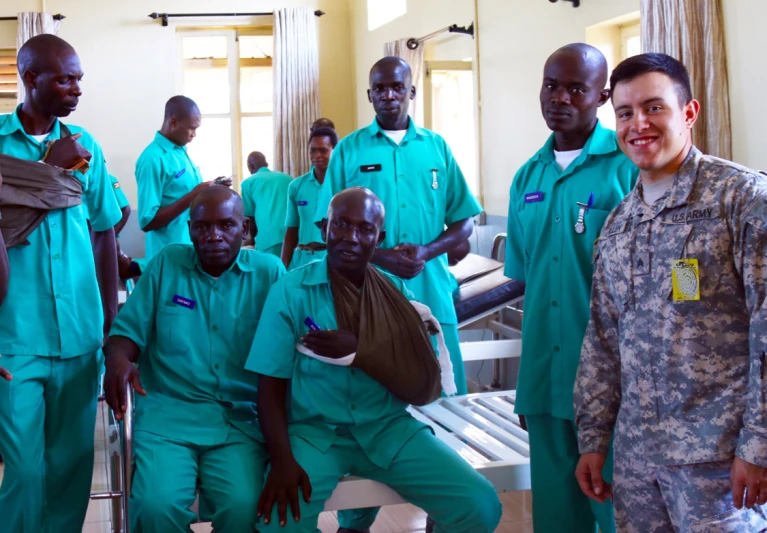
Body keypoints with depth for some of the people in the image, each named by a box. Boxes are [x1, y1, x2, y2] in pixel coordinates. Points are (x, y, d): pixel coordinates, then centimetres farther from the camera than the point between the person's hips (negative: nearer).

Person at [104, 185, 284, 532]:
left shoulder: (269, 272, 5)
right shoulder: (166, 264, 9)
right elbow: (129, 328, 8)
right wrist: (117, 358, -15)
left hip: (242, 417, 0)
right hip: (168, 411, 1)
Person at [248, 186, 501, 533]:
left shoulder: (396, 292, 5)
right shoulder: (290, 291, -3)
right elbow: (271, 387, -5)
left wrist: (359, 349, -15)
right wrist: (282, 460, -19)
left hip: (389, 427, 3)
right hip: (315, 429, -2)